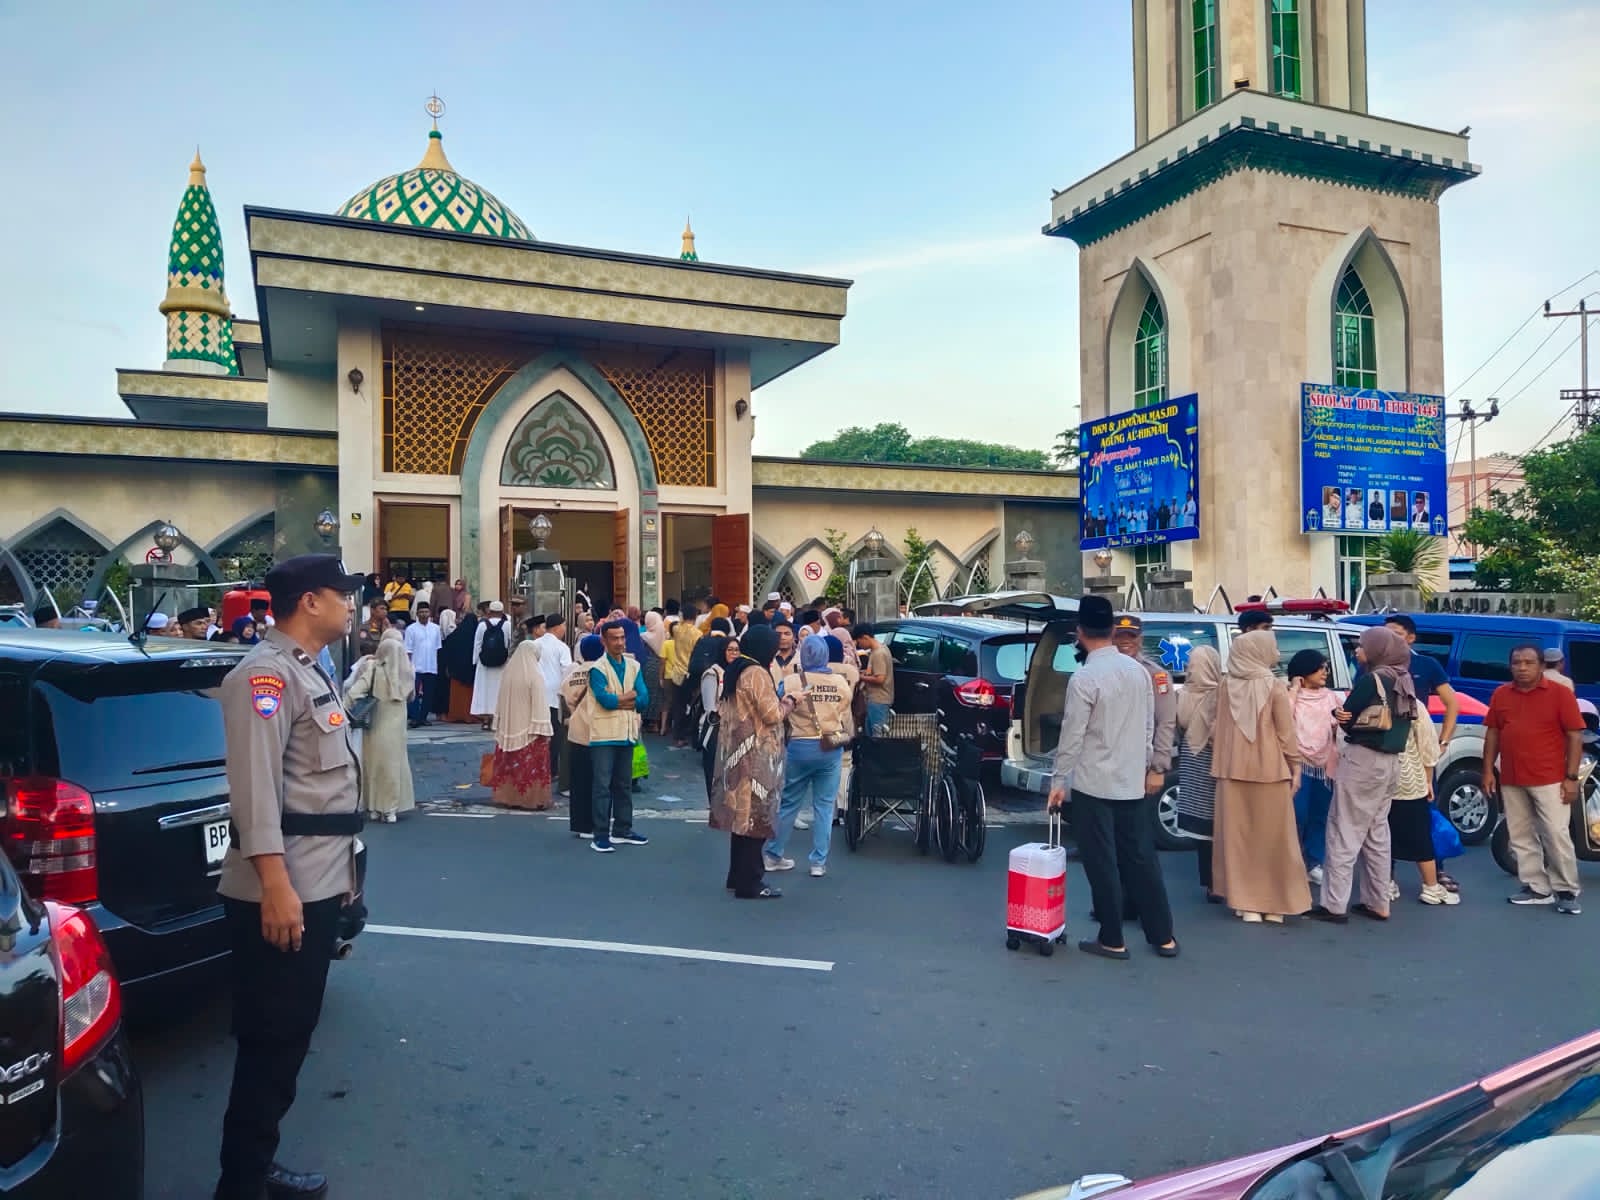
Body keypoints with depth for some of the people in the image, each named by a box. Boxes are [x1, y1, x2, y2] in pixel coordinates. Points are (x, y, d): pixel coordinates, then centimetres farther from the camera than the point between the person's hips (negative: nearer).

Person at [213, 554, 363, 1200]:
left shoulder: (309, 671, 16)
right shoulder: (266, 674, -15)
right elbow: (255, 786, -23)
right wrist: (275, 886, -26)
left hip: (318, 884, 10)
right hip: (283, 890, -10)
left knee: (292, 1035, 18)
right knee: (270, 1041, 0)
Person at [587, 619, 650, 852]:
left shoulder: (633, 665, 9)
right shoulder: (598, 668, -8)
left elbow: (643, 699, -1)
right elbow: (605, 699, -20)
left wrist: (619, 701, -13)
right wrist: (630, 696, -7)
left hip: (627, 733, 6)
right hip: (604, 734, -6)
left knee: (624, 785, 14)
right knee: (603, 785, -4)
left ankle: (622, 830, 25)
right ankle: (601, 835, 1)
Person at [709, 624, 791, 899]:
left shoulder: (733, 670, 12)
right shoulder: (758, 673, -16)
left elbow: (722, 709, 17)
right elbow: (772, 715, -19)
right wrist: (788, 702, -1)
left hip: (735, 752, 9)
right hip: (756, 755, -9)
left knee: (741, 812, 15)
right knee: (755, 814, -3)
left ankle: (738, 876, 24)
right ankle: (749, 883, 2)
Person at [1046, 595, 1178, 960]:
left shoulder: (1085, 678, -16)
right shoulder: (1138, 670, 4)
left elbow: (1072, 736, -15)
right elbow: (1149, 726, 11)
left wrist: (1058, 782, -6)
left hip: (1093, 785, -6)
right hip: (1132, 783, 6)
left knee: (1102, 864, 3)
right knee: (1141, 859, 13)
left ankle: (1112, 940, 11)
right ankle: (1164, 937, 19)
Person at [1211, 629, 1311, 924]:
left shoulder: (1226, 685, 0)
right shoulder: (1274, 686, -10)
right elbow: (1286, 732, -5)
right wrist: (1295, 766, 4)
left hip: (1232, 770, 3)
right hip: (1269, 770, -3)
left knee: (1238, 837, 8)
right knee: (1273, 838, 7)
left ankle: (1246, 902, 11)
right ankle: (1274, 904, 13)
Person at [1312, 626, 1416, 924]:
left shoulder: (1371, 679, -14)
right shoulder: (1404, 681, 9)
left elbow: (1346, 716, -10)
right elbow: (1399, 721, 14)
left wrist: (1340, 713, 12)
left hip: (1363, 759, -8)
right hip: (1390, 761, 8)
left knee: (1344, 832, -3)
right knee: (1377, 833, 15)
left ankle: (1335, 904, -2)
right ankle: (1378, 904, 20)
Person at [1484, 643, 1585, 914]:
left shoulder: (1561, 693, -4)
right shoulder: (1500, 694, 8)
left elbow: (1575, 736, -5)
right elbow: (1492, 733, 11)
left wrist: (1571, 777, -9)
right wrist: (1488, 771, 6)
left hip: (1550, 779, -4)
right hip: (1511, 780, 5)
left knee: (1557, 836, -4)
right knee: (1521, 838, 9)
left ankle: (1566, 892, 8)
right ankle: (1537, 889, 19)